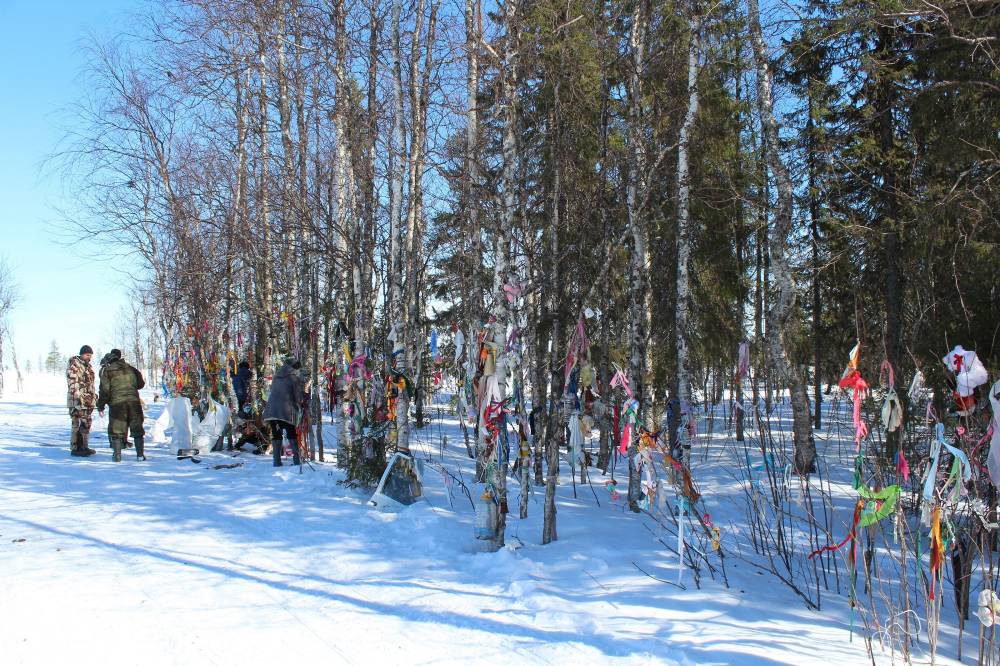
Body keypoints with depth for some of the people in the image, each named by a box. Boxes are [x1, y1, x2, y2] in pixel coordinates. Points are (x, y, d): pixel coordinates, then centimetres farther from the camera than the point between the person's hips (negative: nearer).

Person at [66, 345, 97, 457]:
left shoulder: (88, 366, 17)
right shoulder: (73, 365, -10)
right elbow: (72, 384, -17)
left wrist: (94, 396, 24)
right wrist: (78, 397, -22)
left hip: (89, 400, 9)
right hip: (78, 401, -9)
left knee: (87, 423, 12)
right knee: (77, 424, -7)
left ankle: (84, 447, 20)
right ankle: (75, 448, -3)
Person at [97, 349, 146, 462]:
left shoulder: (106, 371, 1)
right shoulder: (130, 368, 12)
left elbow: (104, 390, -4)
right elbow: (140, 383, 18)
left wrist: (100, 406, 3)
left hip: (117, 403, -3)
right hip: (134, 402, 3)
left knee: (117, 431, 6)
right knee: (137, 429, 10)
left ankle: (117, 455, 4)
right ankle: (140, 454, 9)